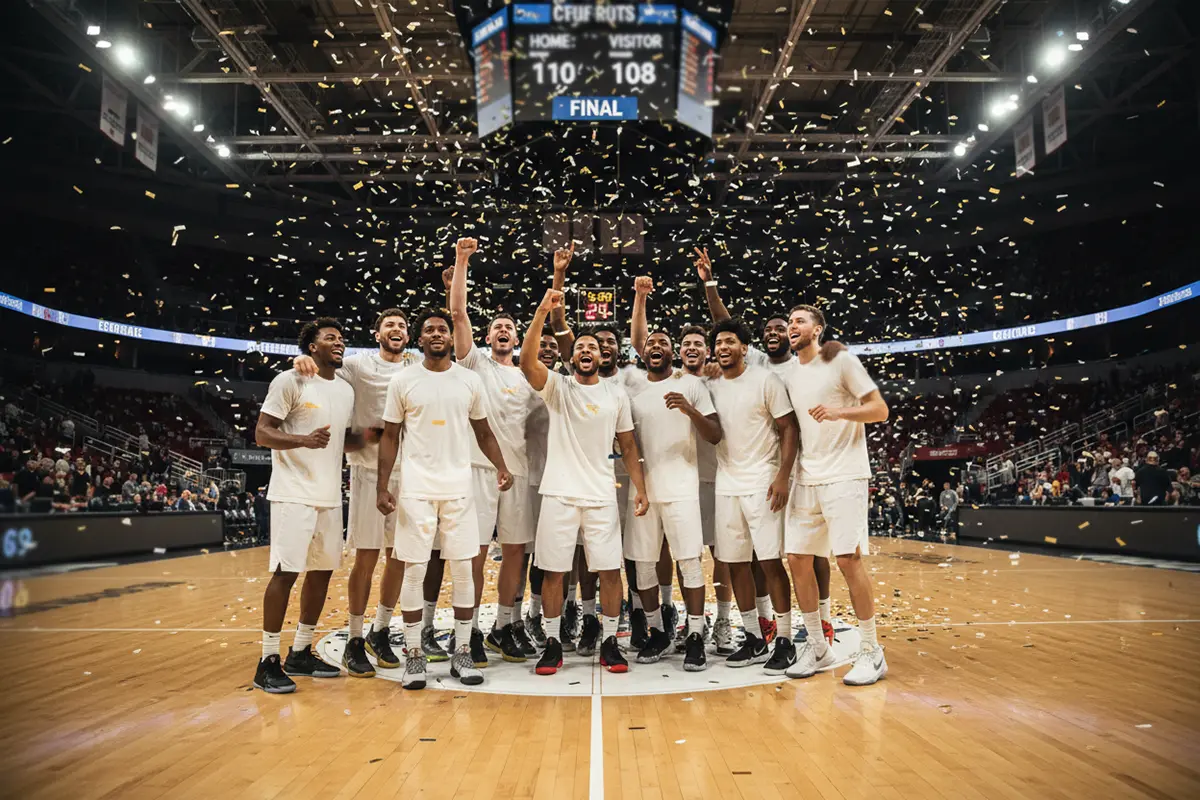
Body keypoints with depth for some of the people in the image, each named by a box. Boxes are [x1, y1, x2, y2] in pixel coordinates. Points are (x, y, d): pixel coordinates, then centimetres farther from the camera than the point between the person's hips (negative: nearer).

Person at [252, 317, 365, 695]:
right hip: (294, 494, -7)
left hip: (331, 496, 8)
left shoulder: (346, 390, 13)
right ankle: (268, 662, 5)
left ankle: (300, 653, 23)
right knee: (285, 572, -7)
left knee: (322, 571, 10)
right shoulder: (290, 381, -7)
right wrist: (304, 440, -27)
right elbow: (262, 433, -11)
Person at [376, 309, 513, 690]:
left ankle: (462, 653, 15)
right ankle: (414, 654, 14)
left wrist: (501, 468, -4)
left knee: (463, 570, 4)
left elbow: (483, 432, 12)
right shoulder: (403, 380, 2)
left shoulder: (470, 380, 6)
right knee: (414, 570, 1)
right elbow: (390, 436, 4)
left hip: (459, 488, 2)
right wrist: (381, 487, -4)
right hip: (415, 488, -1)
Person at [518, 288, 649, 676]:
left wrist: (640, 488, 2)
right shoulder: (557, 386, 1)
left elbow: (628, 445, 11)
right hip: (559, 494, -1)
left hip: (602, 495, 2)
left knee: (610, 570, 4)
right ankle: (552, 643, 17)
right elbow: (527, 362, -18)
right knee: (553, 570, 4)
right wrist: (542, 312, -25)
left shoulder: (617, 393, 7)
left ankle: (609, 642, 18)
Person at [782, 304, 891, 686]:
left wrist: (840, 412, -23)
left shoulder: (842, 360, -3)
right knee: (797, 558, 4)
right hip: (806, 480, 7)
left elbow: (880, 410, -7)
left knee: (848, 558, -9)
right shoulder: (789, 374, 14)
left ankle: (871, 652, 5)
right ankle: (817, 647, 17)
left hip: (844, 476, -6)